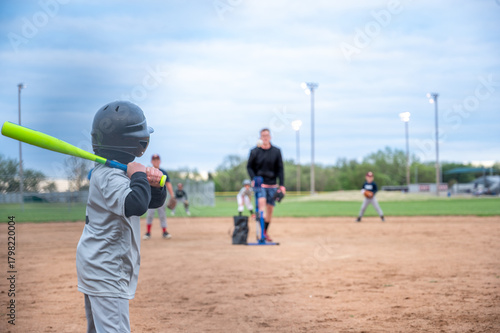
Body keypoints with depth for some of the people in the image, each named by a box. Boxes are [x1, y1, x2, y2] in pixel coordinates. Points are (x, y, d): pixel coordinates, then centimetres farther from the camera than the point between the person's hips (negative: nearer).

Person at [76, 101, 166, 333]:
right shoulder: (109, 176, -19)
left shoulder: (119, 170, 11)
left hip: (96, 267, 11)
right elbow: (137, 205, -38)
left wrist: (155, 183, -5)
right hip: (105, 270, -11)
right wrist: (139, 175, -23)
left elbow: (154, 201, 16)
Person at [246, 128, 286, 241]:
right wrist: (254, 179, -11)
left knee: (270, 209, 5)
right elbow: (249, 167, 6)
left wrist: (282, 185, -2)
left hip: (272, 185, 2)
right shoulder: (255, 151, 0)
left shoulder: (276, 151, 3)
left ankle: (265, 232, 21)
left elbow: (280, 169, 5)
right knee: (262, 202, -25)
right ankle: (261, 230, -30)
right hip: (259, 183, -2)